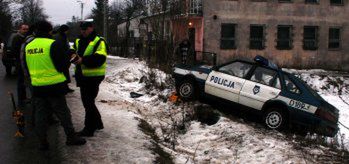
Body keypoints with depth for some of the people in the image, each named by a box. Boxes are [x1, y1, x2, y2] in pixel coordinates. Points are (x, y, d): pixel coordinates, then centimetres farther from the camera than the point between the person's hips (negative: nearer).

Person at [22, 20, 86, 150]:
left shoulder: (28, 47, 6)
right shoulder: (53, 44, -13)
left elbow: (27, 68, 15)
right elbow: (62, 65, -12)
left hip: (37, 86, 5)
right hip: (54, 86, -5)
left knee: (40, 114, 11)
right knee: (63, 112, 7)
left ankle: (43, 142, 15)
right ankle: (71, 137, 15)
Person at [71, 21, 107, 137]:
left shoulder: (99, 41, -10)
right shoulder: (78, 41, 14)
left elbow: (99, 58, -23)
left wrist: (83, 60, -32)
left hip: (93, 76, -8)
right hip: (83, 76, 8)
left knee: (88, 102, -6)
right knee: (87, 101, 16)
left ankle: (89, 129, 3)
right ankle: (97, 123, 32)